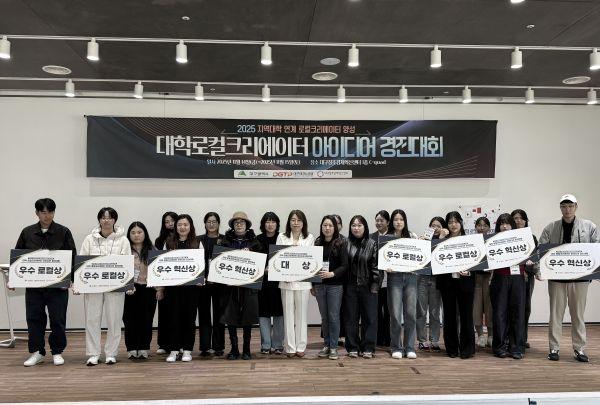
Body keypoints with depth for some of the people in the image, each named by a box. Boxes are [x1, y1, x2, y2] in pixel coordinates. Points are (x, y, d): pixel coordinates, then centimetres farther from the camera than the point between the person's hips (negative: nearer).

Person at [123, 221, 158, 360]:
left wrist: (159, 289, 2)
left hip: (148, 289, 1)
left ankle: (144, 349, 14)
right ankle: (132, 349, 12)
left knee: (146, 319, 4)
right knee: (130, 319, 2)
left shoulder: (152, 250, 8)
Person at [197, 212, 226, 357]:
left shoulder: (225, 239, 5)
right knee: (204, 314, 5)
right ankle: (205, 347, 13)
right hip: (202, 281, 1)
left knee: (219, 312, 5)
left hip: (220, 281, -1)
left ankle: (218, 346, 15)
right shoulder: (199, 240, 7)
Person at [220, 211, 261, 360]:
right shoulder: (226, 241, 7)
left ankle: (246, 349, 16)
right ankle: (234, 349, 14)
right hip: (230, 283, 1)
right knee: (230, 316, 2)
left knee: (247, 317, 4)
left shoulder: (254, 241, 6)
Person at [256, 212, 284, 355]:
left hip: (278, 280, 0)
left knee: (279, 311, 4)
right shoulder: (258, 240, 4)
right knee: (263, 312, 3)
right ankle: (266, 345, 14)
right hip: (262, 280, 0)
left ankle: (277, 345, 15)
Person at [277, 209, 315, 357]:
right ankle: (290, 347, 13)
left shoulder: (310, 238, 6)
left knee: (302, 314, 6)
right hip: (286, 281, 0)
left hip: (302, 280, 0)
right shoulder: (282, 237, 5)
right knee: (288, 314, 4)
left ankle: (301, 346, 17)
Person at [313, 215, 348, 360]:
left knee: (333, 316, 1)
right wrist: (312, 285, 10)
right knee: (324, 317, 11)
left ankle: (333, 347, 12)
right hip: (319, 285, 3)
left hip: (335, 285, -3)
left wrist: (332, 274, -22)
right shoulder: (317, 243, 6)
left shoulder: (341, 243, -3)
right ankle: (326, 345, 22)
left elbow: (345, 265, -7)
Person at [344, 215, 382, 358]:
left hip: (367, 286, -1)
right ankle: (352, 348, 17)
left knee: (369, 317, 4)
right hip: (350, 286, 1)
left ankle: (368, 348, 14)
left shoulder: (372, 244, 0)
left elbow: (377, 266, -3)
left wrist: (375, 284, -10)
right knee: (351, 317, 7)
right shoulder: (346, 243, 3)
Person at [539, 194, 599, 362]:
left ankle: (579, 348, 19)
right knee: (556, 313, 5)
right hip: (557, 277, 0)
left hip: (580, 277, 0)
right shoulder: (550, 228, 2)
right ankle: (554, 348, 13)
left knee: (578, 313, 9)